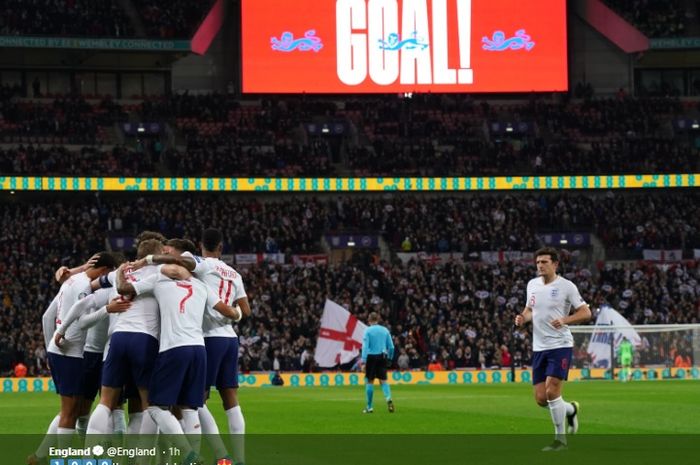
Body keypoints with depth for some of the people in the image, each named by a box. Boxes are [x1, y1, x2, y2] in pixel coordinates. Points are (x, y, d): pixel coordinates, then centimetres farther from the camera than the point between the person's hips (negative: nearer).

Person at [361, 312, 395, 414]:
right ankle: (388, 398, -22)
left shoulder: (368, 330, -4)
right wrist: (390, 357, 21)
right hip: (382, 357, 3)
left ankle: (369, 407, 8)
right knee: (383, 380, 5)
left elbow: (365, 346, -11)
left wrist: (363, 360, -14)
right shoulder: (385, 330, 7)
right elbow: (391, 347, 7)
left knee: (369, 381, 5)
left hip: (371, 357, -3)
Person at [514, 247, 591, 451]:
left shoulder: (566, 286, -8)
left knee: (552, 391, -16)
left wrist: (565, 320, -23)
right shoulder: (532, 285, 8)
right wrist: (523, 318, 1)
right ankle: (571, 409, 33)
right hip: (539, 347, 6)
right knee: (541, 399, 3)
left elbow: (586, 313, -7)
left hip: (560, 345, -6)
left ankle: (560, 439, -2)